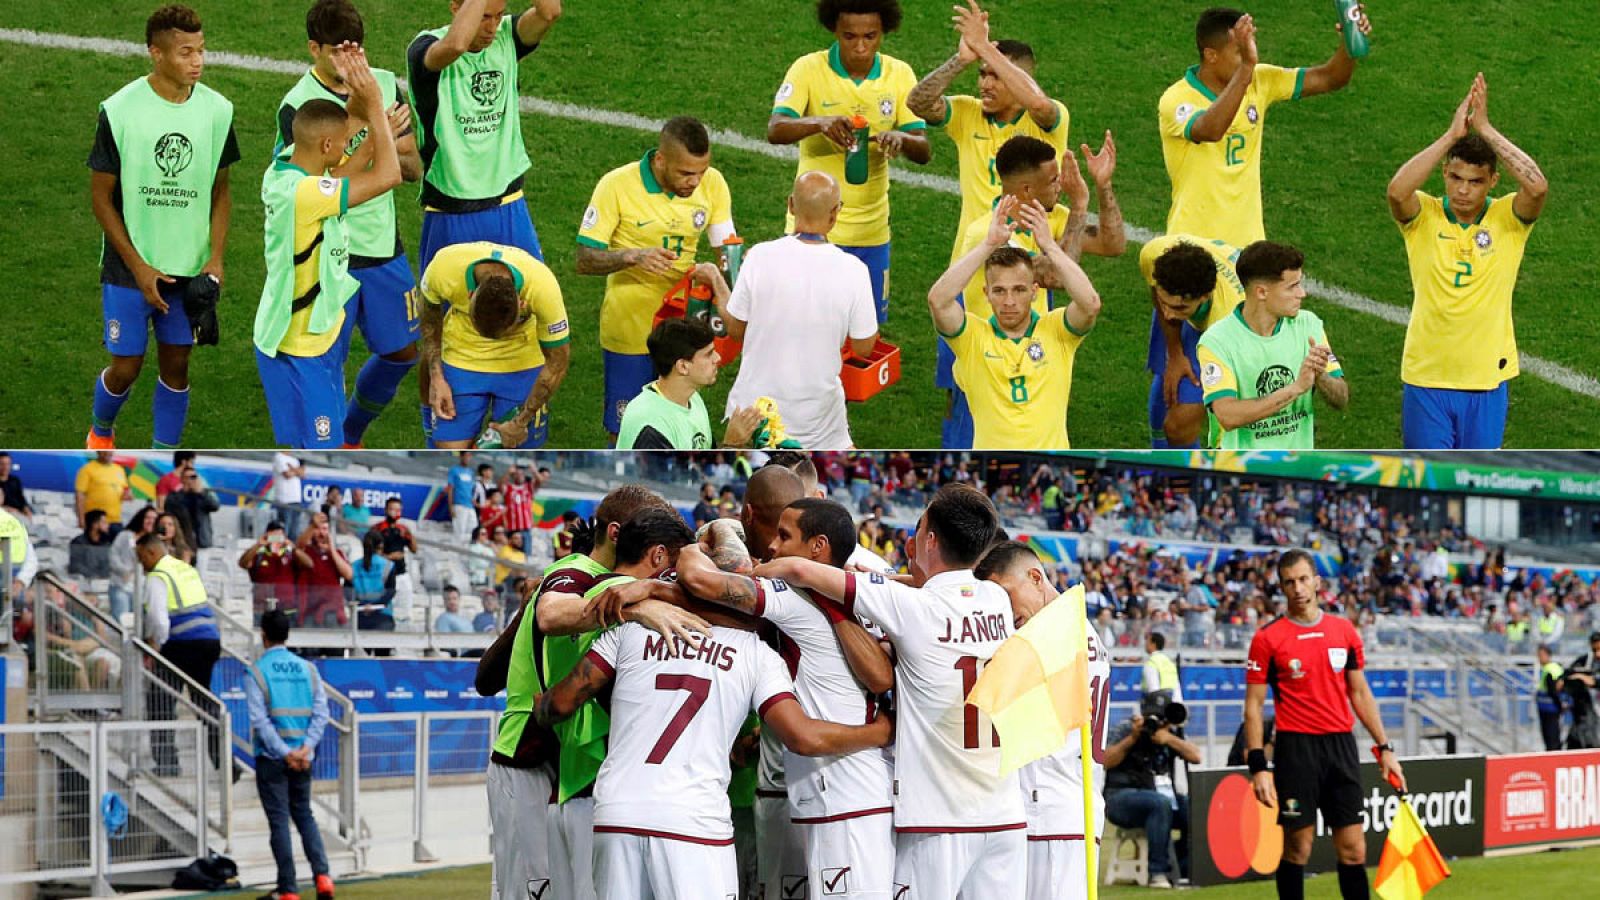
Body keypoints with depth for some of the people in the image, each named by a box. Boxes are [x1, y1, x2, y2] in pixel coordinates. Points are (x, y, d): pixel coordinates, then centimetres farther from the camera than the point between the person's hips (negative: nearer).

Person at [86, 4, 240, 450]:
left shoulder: (216, 110, -4)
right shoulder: (119, 111, -14)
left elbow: (220, 190, 7)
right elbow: (101, 196, -7)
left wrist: (216, 258, -6)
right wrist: (139, 267, -11)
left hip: (190, 268, 3)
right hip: (130, 267, -2)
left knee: (176, 364, 8)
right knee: (126, 367, 4)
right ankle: (101, 431, 34)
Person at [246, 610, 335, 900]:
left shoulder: (257, 671, -6)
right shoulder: (307, 669, 6)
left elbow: (260, 719, -13)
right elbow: (321, 713, -1)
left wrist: (285, 753, -14)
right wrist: (306, 748, -8)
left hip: (271, 757, -4)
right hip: (303, 758, 4)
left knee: (279, 821, 0)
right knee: (304, 815, 16)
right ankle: (321, 874, -2)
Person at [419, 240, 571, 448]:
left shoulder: (543, 287, -34)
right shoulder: (445, 267, -31)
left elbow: (557, 362, -17)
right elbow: (430, 314, -5)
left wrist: (521, 421, -12)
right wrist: (436, 377, -9)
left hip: (520, 361, -1)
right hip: (462, 359, 1)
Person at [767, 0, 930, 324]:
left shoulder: (899, 75, 0)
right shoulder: (809, 69, -8)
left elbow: (924, 151, -5)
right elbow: (775, 130, -22)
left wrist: (900, 139, -29)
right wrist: (820, 122, -43)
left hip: (871, 233, 3)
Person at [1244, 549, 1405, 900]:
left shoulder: (1344, 631, 9)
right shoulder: (1267, 638, -2)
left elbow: (1359, 692, 16)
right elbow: (1253, 705, -3)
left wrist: (1384, 747, 12)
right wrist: (1258, 766, -10)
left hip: (1341, 745, 3)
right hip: (1296, 749, -3)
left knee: (1353, 850, 2)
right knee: (1298, 848, -1)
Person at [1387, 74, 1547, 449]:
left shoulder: (1508, 218, -4)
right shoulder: (1423, 215, -5)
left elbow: (1537, 187, -25)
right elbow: (1397, 190, -28)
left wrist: (1485, 129, -23)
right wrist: (1452, 134, -27)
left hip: (1488, 379, 1)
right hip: (1426, 377, -1)